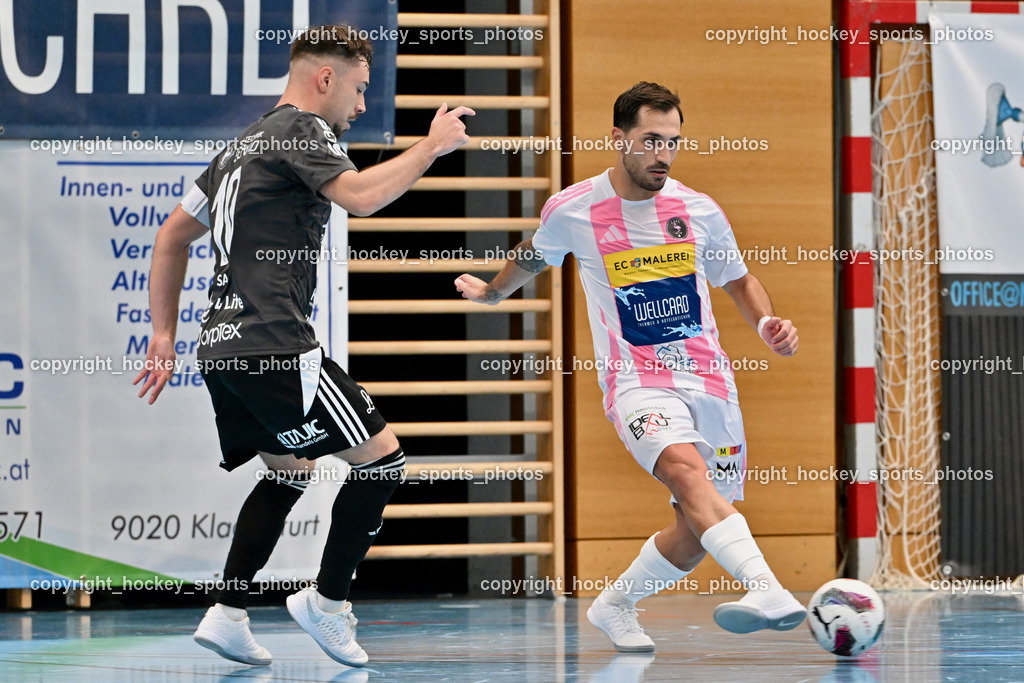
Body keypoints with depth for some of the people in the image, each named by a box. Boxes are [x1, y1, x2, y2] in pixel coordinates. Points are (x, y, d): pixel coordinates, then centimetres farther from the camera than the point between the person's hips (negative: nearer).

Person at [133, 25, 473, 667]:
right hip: (274, 345, -10)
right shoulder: (300, 128, -6)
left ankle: (228, 615, 15)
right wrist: (433, 144, -11)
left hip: (223, 344, 10)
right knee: (383, 456, -3)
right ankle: (327, 601, 1)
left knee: (290, 471, 23)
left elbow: (173, 235, 26)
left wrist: (165, 334, 26)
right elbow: (359, 195, -23)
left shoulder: (245, 144, 23)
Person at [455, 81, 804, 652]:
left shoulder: (699, 211, 4)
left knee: (696, 535, 1)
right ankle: (768, 591, -53)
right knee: (686, 469, -33)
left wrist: (767, 323, 0)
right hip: (637, 380, -4)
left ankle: (616, 606, 29)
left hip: (708, 379, 4)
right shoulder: (573, 210, -1)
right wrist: (493, 291, 39)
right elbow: (533, 257, 22)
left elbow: (739, 281, 20)